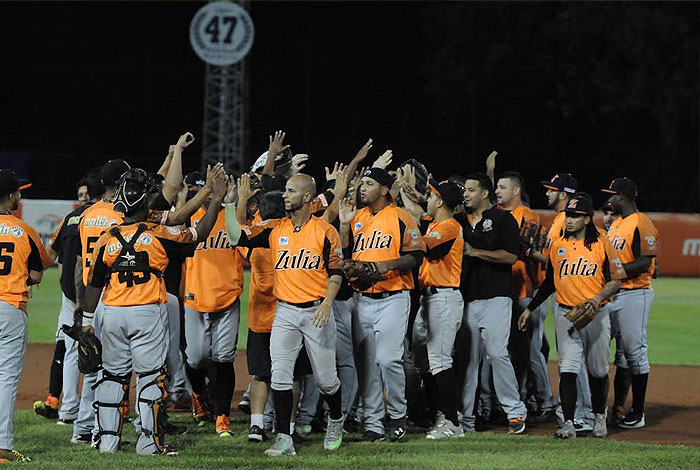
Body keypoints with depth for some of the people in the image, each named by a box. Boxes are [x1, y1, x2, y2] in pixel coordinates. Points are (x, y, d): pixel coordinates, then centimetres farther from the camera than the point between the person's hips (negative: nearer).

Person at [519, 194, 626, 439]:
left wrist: (599, 298, -19)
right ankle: (568, 423, -13)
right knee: (567, 369, -9)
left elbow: (616, 279, -2)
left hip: (596, 315, -2)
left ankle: (599, 417, 27)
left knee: (598, 370, 8)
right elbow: (550, 282, 18)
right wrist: (530, 309, 16)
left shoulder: (601, 244, -2)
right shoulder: (557, 245, 9)